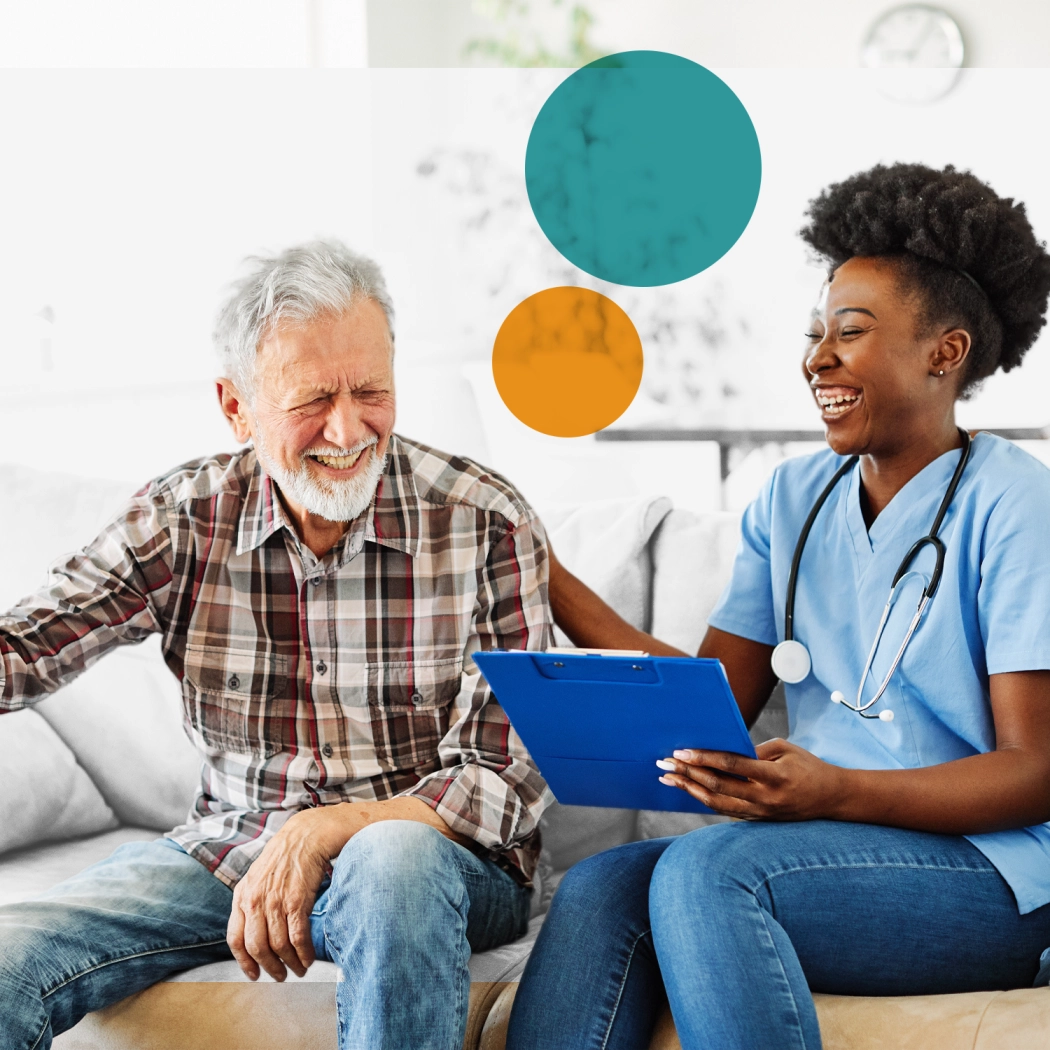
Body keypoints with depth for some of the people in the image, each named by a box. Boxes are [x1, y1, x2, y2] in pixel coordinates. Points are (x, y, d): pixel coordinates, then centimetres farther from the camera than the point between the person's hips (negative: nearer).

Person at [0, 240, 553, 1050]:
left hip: (438, 855, -1)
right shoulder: (184, 518, -1)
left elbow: (510, 777, -12)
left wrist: (323, 833, -24)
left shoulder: (484, 522, -9)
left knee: (394, 861, -38)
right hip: (226, 853, 2)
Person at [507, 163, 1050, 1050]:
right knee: (599, 889, -23)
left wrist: (833, 791, -26)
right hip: (829, 852, 6)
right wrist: (542, 577, 4)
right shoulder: (792, 499, 15)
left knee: (706, 868, -31)